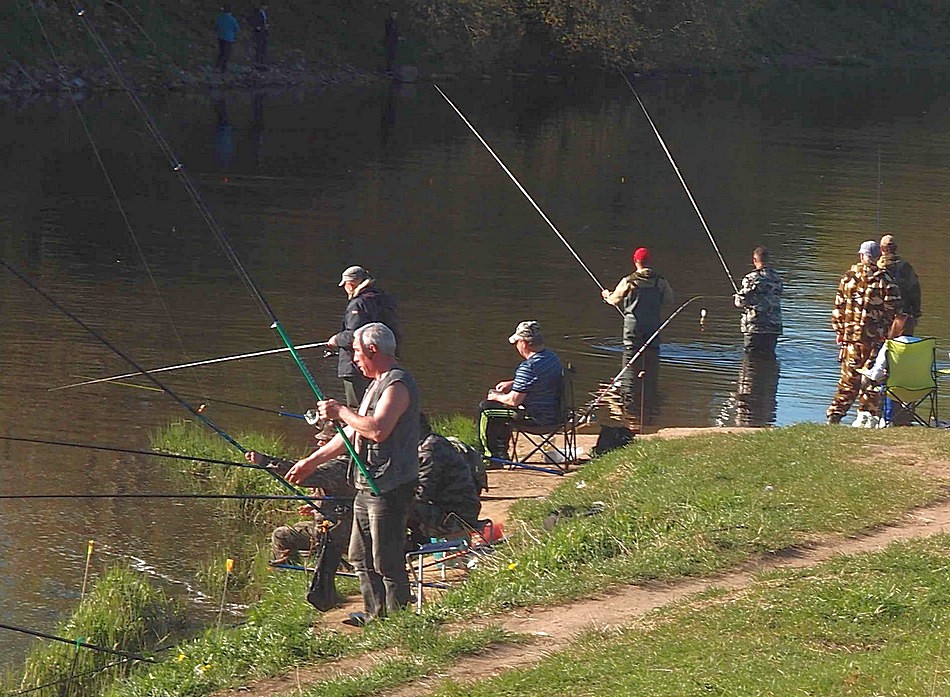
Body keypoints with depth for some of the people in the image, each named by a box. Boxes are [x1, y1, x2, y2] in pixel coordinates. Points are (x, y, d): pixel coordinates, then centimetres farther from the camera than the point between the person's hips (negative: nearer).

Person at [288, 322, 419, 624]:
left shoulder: (397, 385, -14)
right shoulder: (377, 384, 20)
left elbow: (377, 430, -28)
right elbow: (353, 434, 26)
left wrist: (341, 412, -15)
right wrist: (312, 461, 25)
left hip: (389, 487, -11)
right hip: (368, 486, 11)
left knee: (387, 562, -8)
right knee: (361, 557, 16)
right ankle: (375, 614, 25)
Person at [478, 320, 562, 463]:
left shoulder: (528, 367, -27)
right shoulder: (552, 357, 3)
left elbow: (514, 400, -22)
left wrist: (496, 397, -1)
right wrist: (512, 384, 20)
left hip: (537, 417, -10)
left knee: (485, 409, 4)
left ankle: (491, 456, 17)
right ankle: (501, 454, 37)